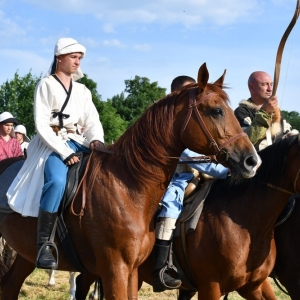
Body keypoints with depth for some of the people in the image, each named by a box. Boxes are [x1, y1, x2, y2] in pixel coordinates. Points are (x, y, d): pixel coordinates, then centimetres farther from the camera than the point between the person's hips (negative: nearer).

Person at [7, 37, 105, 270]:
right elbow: (41, 125, -10)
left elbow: (92, 121, 9)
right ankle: (43, 244, -32)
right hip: (51, 144, -7)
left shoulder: (82, 91, 17)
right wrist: (64, 153, -19)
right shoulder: (46, 86, -1)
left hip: (76, 143, 7)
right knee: (57, 181, -35)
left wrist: (96, 140, -15)